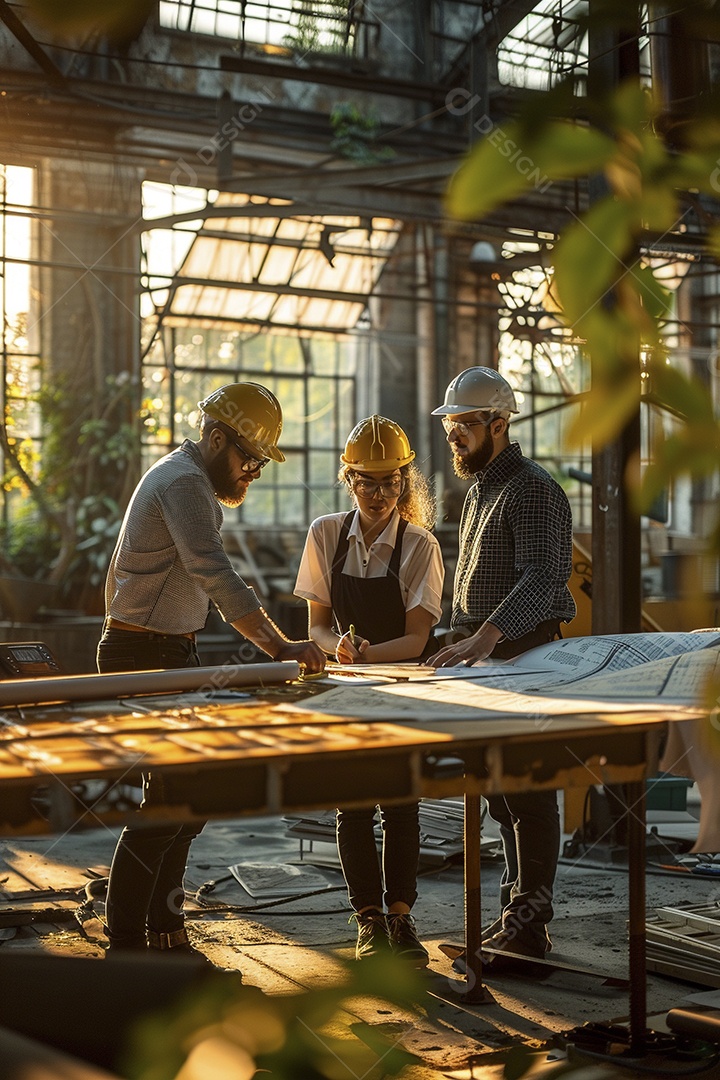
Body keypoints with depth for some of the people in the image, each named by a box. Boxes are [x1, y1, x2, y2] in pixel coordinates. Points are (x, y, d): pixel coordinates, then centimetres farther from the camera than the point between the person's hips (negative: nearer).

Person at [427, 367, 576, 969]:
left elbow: (543, 577, -25)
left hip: (527, 657, -9)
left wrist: (487, 636, -36)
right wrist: (462, 641, 17)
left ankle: (529, 927, 0)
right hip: (487, 657, 10)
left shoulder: (533, 489, -12)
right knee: (499, 791, 13)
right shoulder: (481, 488, 19)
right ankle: (516, 910, 23)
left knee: (527, 790, -6)